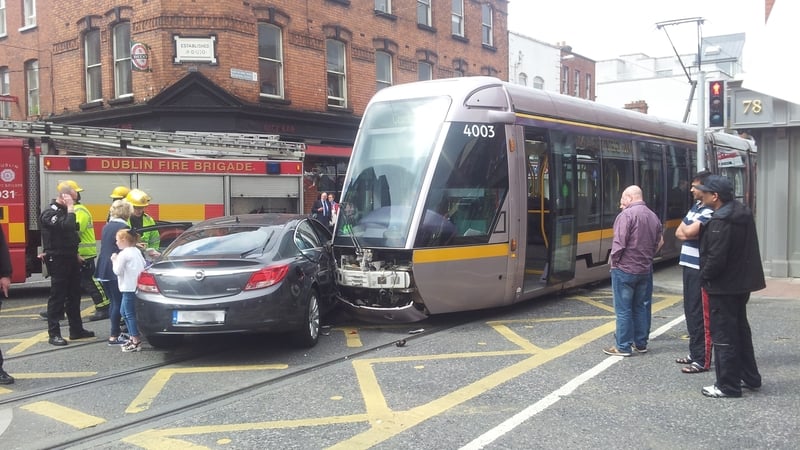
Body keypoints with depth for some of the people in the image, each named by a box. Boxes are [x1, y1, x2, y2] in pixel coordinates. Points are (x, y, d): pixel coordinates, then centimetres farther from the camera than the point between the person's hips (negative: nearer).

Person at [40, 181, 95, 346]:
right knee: (57, 296, -5)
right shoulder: (50, 213, -14)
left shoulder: (64, 211, 15)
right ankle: (54, 334, 1)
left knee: (74, 295, 13)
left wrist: (75, 254, 14)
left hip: (70, 259, 9)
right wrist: (70, 209, -21)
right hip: (58, 260, -9)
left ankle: (76, 329, 21)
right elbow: (67, 227, -31)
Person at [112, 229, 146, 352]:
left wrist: (114, 260, 1)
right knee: (125, 312, 19)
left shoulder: (123, 254, -13)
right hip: (137, 285, 9)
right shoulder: (137, 251, 13)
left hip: (129, 288, -9)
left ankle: (136, 342, -2)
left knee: (130, 314, -4)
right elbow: (144, 266, 15)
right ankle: (133, 338, 22)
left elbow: (117, 271, -13)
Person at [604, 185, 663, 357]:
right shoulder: (653, 216, 8)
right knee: (642, 307, 14)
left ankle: (623, 347, 4)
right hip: (645, 270, 7)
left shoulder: (626, 215, -16)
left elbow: (619, 243, -20)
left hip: (625, 269, -7)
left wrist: (614, 261, -7)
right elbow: (658, 243, 12)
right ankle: (641, 343, 21)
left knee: (623, 309, 0)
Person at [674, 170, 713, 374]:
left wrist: (686, 229, -3)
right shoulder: (696, 206, 14)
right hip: (689, 265, 9)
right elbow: (679, 233, 10)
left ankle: (703, 360, 2)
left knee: (700, 314, -5)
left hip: (700, 269, -9)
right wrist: (690, 233, -9)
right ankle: (695, 353, 26)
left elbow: (688, 232, -24)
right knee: (690, 312, 16)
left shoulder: (709, 212, -16)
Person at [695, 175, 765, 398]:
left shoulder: (720, 223, -24)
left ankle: (728, 385, 7)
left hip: (724, 287, -10)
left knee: (723, 335, 0)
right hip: (742, 283, 10)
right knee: (740, 330, 21)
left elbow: (716, 258, -25)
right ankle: (750, 377, 32)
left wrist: (705, 275, -9)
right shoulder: (743, 213, 7)